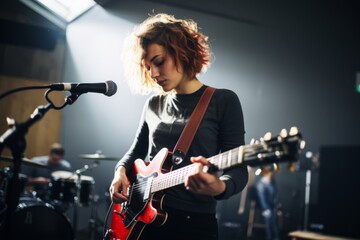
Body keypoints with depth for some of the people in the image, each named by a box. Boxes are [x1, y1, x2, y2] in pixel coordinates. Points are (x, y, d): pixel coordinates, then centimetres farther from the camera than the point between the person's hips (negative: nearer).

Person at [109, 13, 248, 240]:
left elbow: (239, 169, -11)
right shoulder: (154, 104, 7)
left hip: (194, 222, -4)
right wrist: (121, 171, -1)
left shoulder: (224, 101, -7)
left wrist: (219, 187, -31)